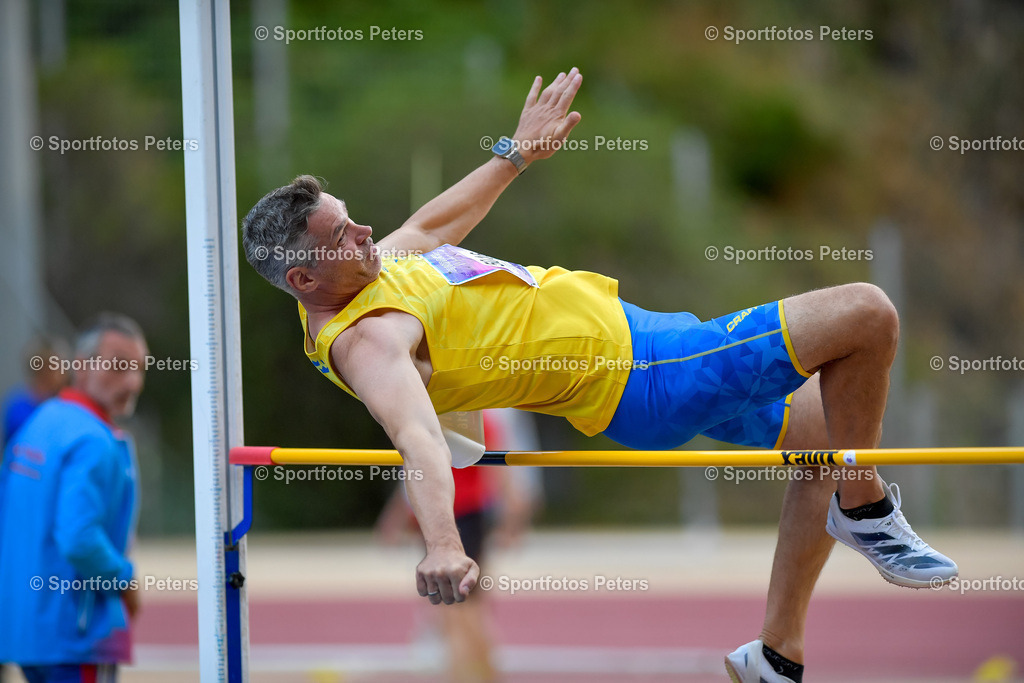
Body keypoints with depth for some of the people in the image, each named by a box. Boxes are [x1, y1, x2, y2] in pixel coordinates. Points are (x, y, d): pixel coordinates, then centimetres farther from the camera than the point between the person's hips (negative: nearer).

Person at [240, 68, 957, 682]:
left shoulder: (371, 271, 5)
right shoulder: (367, 341, -25)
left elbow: (432, 224, 26)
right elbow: (414, 430, -43)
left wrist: (517, 151, 38)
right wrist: (442, 543, -59)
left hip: (615, 321, 11)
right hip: (636, 372, -11)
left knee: (821, 430, 23)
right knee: (868, 314, -13)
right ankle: (867, 510, 10)